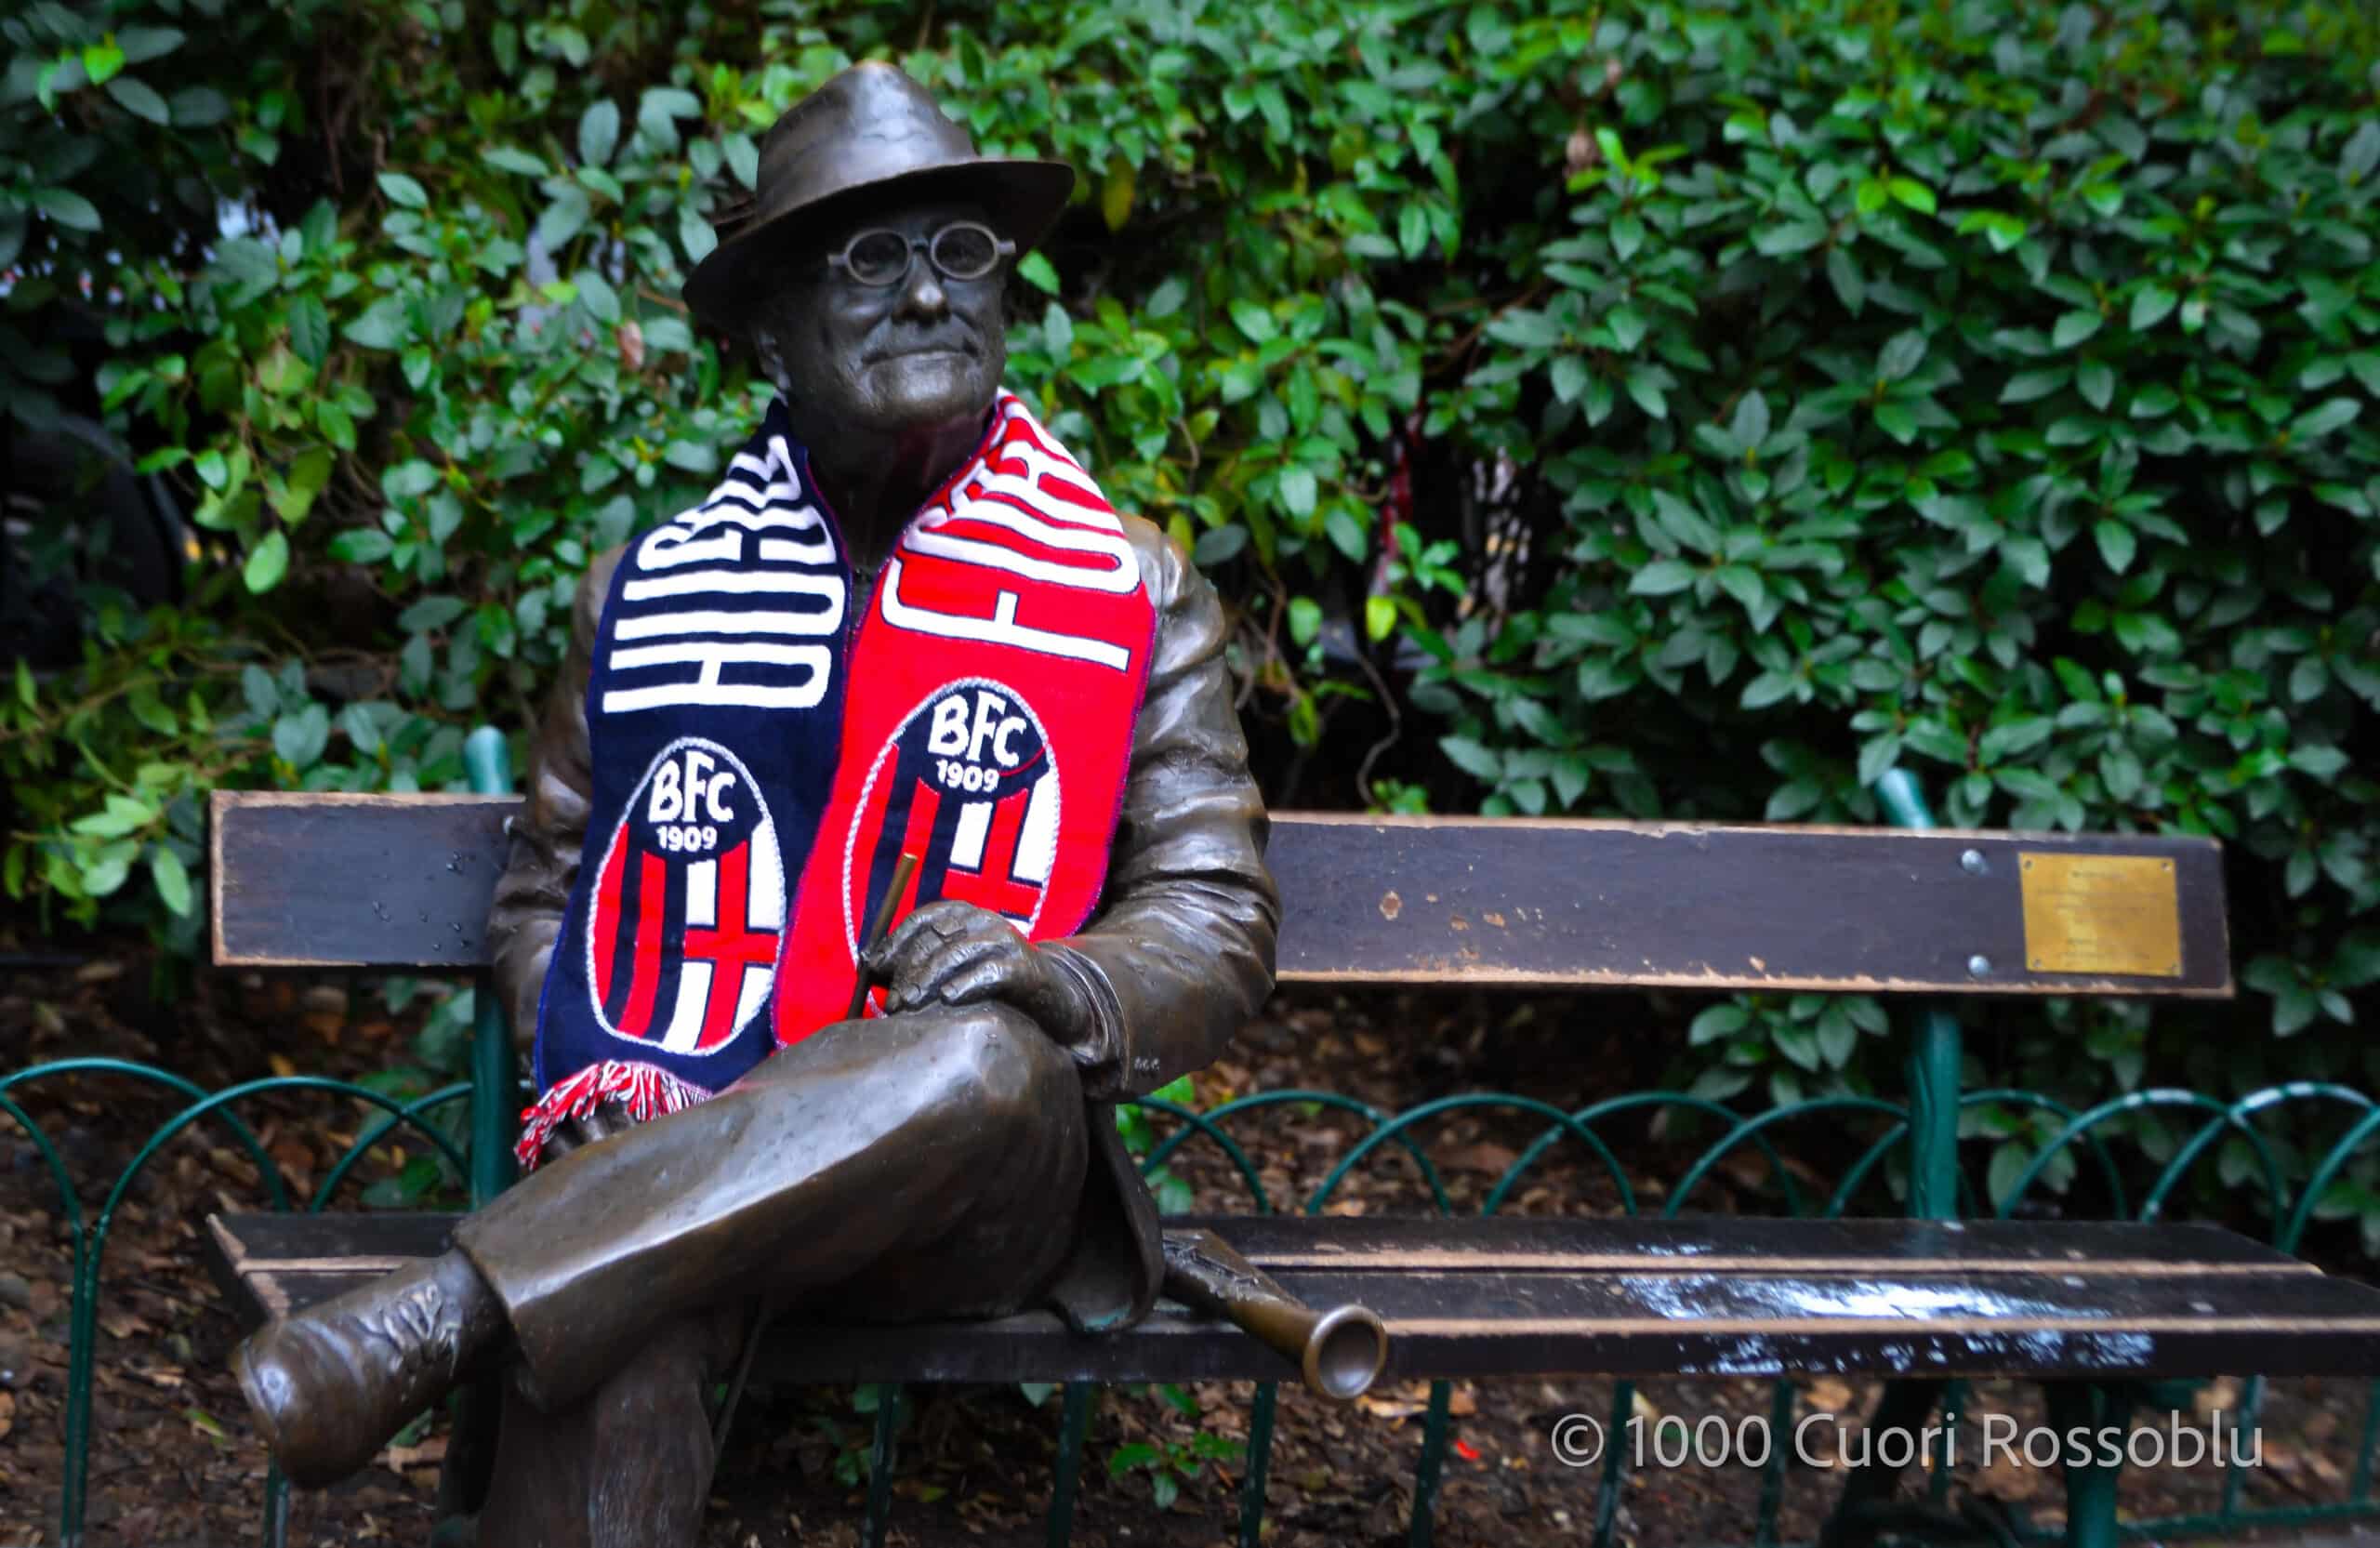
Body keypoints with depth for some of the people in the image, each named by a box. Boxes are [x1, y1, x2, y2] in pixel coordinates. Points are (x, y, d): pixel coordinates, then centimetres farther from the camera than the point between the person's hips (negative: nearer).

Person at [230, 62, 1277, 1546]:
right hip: (675, 1159, 0)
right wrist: (619, 1095, -3)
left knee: (993, 1063, -38)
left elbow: (1220, 923, 8)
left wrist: (1048, 986, -16)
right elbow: (547, 894, 19)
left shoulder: (1135, 592, 11)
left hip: (972, 1196, 0)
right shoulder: (652, 589, 14)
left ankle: (438, 1319, -35)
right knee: (624, 1340, -37)